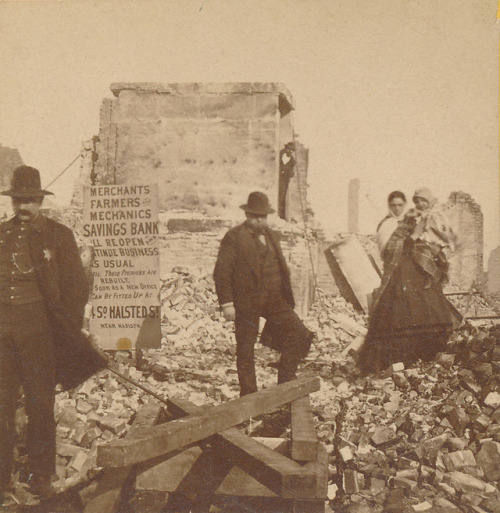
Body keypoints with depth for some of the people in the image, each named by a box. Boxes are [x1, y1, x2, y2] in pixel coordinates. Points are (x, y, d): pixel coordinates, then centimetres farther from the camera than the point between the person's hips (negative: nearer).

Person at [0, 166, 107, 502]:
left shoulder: (58, 235, 3)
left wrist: (68, 333, -4)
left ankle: (41, 475, 21)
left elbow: (75, 287, 2)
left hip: (37, 330, -3)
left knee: (40, 403, 6)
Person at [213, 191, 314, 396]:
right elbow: (222, 272, -9)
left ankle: (285, 382, 12)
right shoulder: (234, 237, -6)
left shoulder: (270, 235, 15)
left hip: (274, 299, 6)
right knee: (245, 350, 6)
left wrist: (286, 295, 17)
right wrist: (227, 303, -14)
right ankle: (249, 396, 22)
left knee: (301, 336, -3)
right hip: (246, 302, -5)